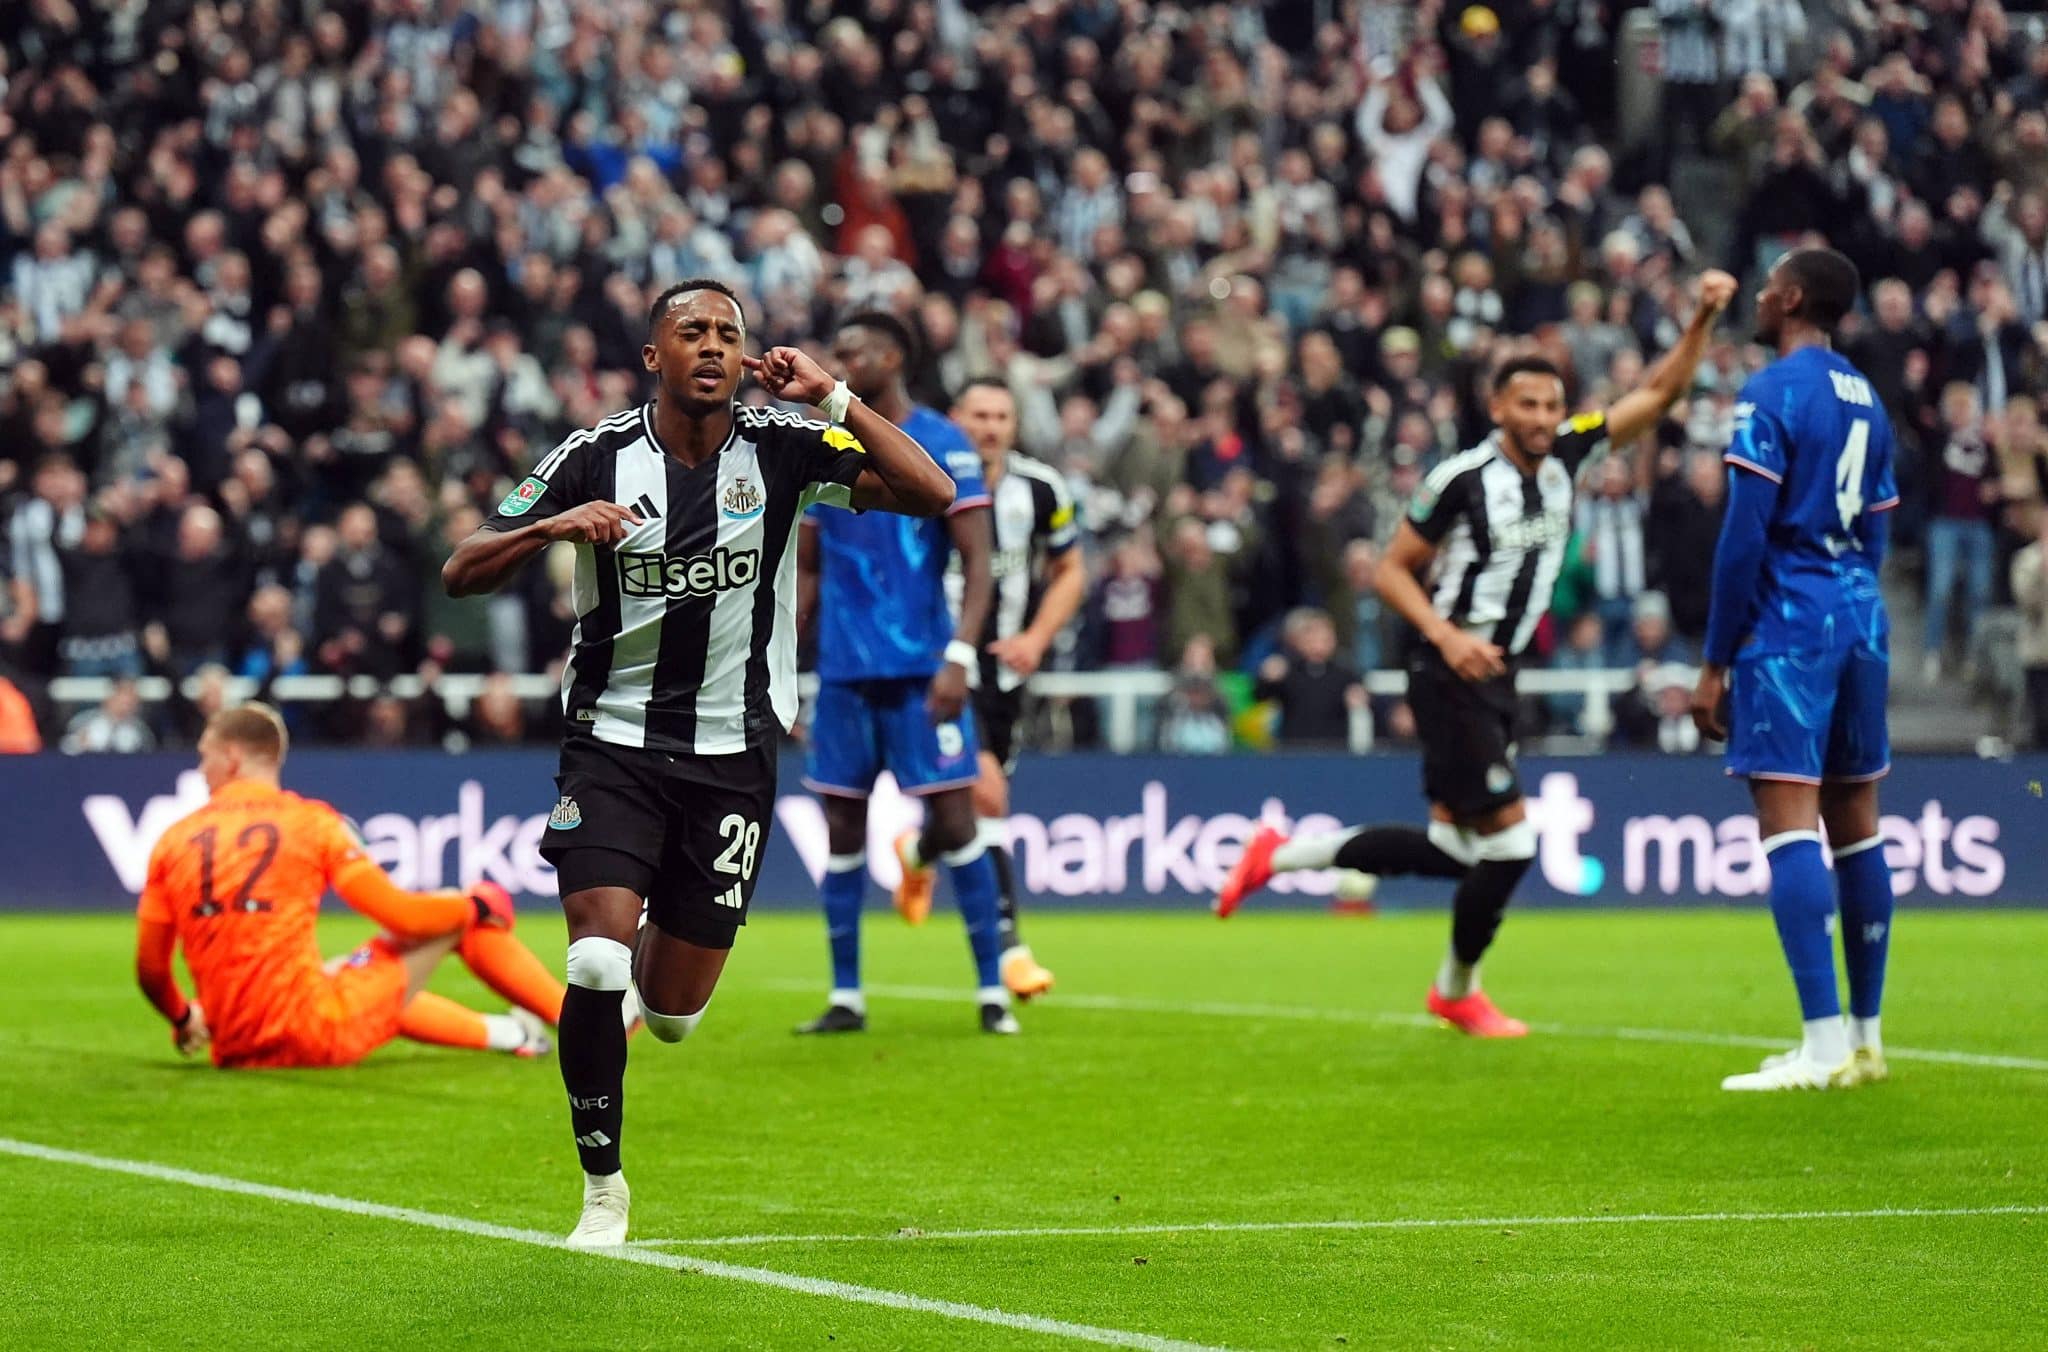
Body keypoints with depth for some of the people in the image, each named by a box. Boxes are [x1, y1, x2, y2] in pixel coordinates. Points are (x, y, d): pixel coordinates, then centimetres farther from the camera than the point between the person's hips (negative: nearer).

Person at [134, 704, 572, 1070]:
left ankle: (500, 1032, 39)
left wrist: (182, 1018, 31)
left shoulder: (174, 840, 7)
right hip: (316, 1036, -5)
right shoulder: (311, 821, -2)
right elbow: (401, 914, -4)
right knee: (469, 913, 12)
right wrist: (476, 905, 16)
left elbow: (149, 970, 9)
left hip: (231, 1049, 5)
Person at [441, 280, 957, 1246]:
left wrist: (832, 397, -19)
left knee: (673, 1012, 5)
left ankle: (657, 948, 44)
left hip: (732, 757, 1)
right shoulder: (597, 458, -6)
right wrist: (552, 526, -24)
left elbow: (931, 493, -12)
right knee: (596, 968, -19)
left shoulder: (781, 451, -4)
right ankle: (602, 1186, -1)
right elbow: (461, 574, -5)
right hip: (613, 744, -1)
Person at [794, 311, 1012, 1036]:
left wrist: (960, 656, -18)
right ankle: (845, 997, 11)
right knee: (843, 830, 5)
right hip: (844, 671, 5)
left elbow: (977, 563, -7)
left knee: (954, 818, -5)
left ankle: (992, 990, 1)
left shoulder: (941, 446, -4)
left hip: (921, 669, -5)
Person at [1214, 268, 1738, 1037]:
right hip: (1450, 678, -8)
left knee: (1450, 849, 11)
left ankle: (1280, 856, 24)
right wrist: (1447, 635, -22)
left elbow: (1659, 393, 7)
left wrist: (1704, 319, -7)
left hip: (1495, 681, 8)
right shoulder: (1463, 478, -14)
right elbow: (1392, 570, -8)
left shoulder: (1567, 457, 4)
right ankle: (1458, 991, 11)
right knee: (1508, 839, -10)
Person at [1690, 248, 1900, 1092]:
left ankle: (1825, 1044, -19)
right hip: (1860, 619, 8)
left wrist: (1715, 662, -10)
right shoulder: (1866, 400, 15)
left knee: (1788, 823, -12)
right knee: (1855, 825, 12)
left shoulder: (1772, 394, -10)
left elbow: (1745, 536, -14)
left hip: (1786, 622, -8)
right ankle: (1865, 1037, 17)